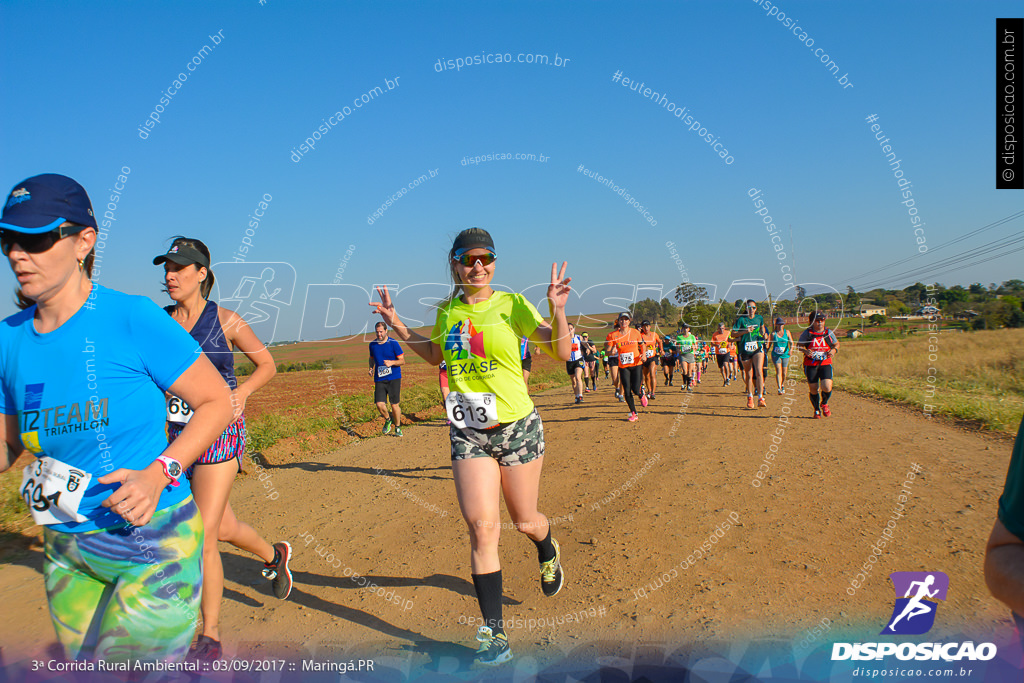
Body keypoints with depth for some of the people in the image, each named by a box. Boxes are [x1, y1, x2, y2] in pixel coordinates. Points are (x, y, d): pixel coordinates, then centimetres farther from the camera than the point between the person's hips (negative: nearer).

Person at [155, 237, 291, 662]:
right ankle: (274, 555, 48)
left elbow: (267, 364, 4)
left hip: (219, 435, -4)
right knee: (225, 529, 17)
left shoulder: (226, 322, -6)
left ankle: (209, 637, 8)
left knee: (203, 536, -8)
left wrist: (241, 392, -12)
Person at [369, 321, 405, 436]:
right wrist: (371, 368, 8)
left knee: (395, 405, -2)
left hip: (394, 378, -3)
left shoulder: (393, 343, -4)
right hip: (379, 379, 3)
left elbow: (402, 361, -1)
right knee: (379, 404, -11)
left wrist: (391, 362, -20)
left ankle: (397, 427, 19)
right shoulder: (372, 345, 9)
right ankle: (388, 420, 20)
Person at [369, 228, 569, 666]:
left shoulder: (511, 304, -6)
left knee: (525, 522, 13)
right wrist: (398, 327, 14)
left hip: (517, 426, -2)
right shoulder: (447, 310, 5)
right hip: (467, 432, 2)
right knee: (481, 527, -7)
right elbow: (435, 355, 23)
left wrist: (558, 310, -27)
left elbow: (561, 352, -11)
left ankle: (548, 553, 52)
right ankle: (494, 633, 6)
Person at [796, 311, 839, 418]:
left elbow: (836, 344, 19)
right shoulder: (807, 333, 0)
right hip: (810, 365, -1)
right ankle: (817, 409, 26)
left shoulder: (828, 332, 6)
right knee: (813, 389, 0)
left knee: (827, 387, -17)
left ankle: (824, 404, 17)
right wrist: (805, 351, -17)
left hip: (825, 364, 1)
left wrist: (833, 350, -3)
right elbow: (799, 345, 4)